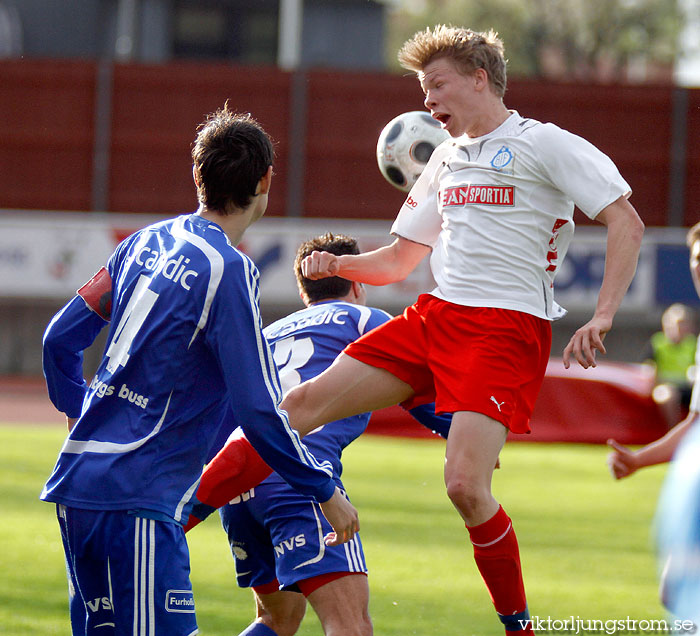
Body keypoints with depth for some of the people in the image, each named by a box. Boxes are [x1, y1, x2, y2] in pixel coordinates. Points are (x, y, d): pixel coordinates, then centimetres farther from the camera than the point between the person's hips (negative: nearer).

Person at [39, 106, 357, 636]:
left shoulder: (144, 244, 11)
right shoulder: (229, 271, -12)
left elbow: (60, 340, 16)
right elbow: (258, 411, -14)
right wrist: (326, 491, -4)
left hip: (77, 479, 9)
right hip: (136, 500, -9)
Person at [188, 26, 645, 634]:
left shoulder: (545, 145, -2)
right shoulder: (447, 159, 20)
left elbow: (626, 223, -8)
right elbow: (399, 259, 27)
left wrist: (602, 317, -18)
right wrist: (338, 264, 6)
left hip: (508, 330, -7)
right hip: (433, 318, 7)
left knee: (465, 484, -22)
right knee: (305, 402, -2)